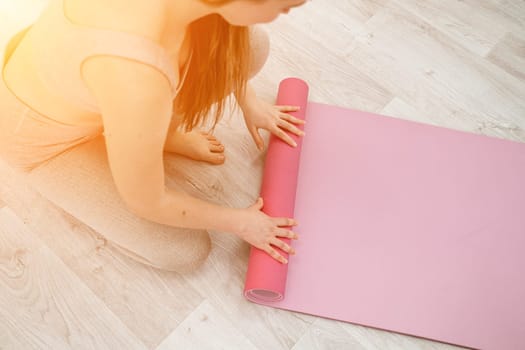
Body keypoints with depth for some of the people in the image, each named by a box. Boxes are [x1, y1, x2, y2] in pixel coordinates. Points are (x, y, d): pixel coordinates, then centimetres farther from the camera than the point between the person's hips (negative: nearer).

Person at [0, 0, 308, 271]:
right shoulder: (135, 74, -45)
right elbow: (146, 202, -26)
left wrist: (248, 101, 11)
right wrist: (240, 222, -12)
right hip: (50, 140, -5)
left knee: (252, 45, -11)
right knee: (187, 250, -7)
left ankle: (158, 131, 8)